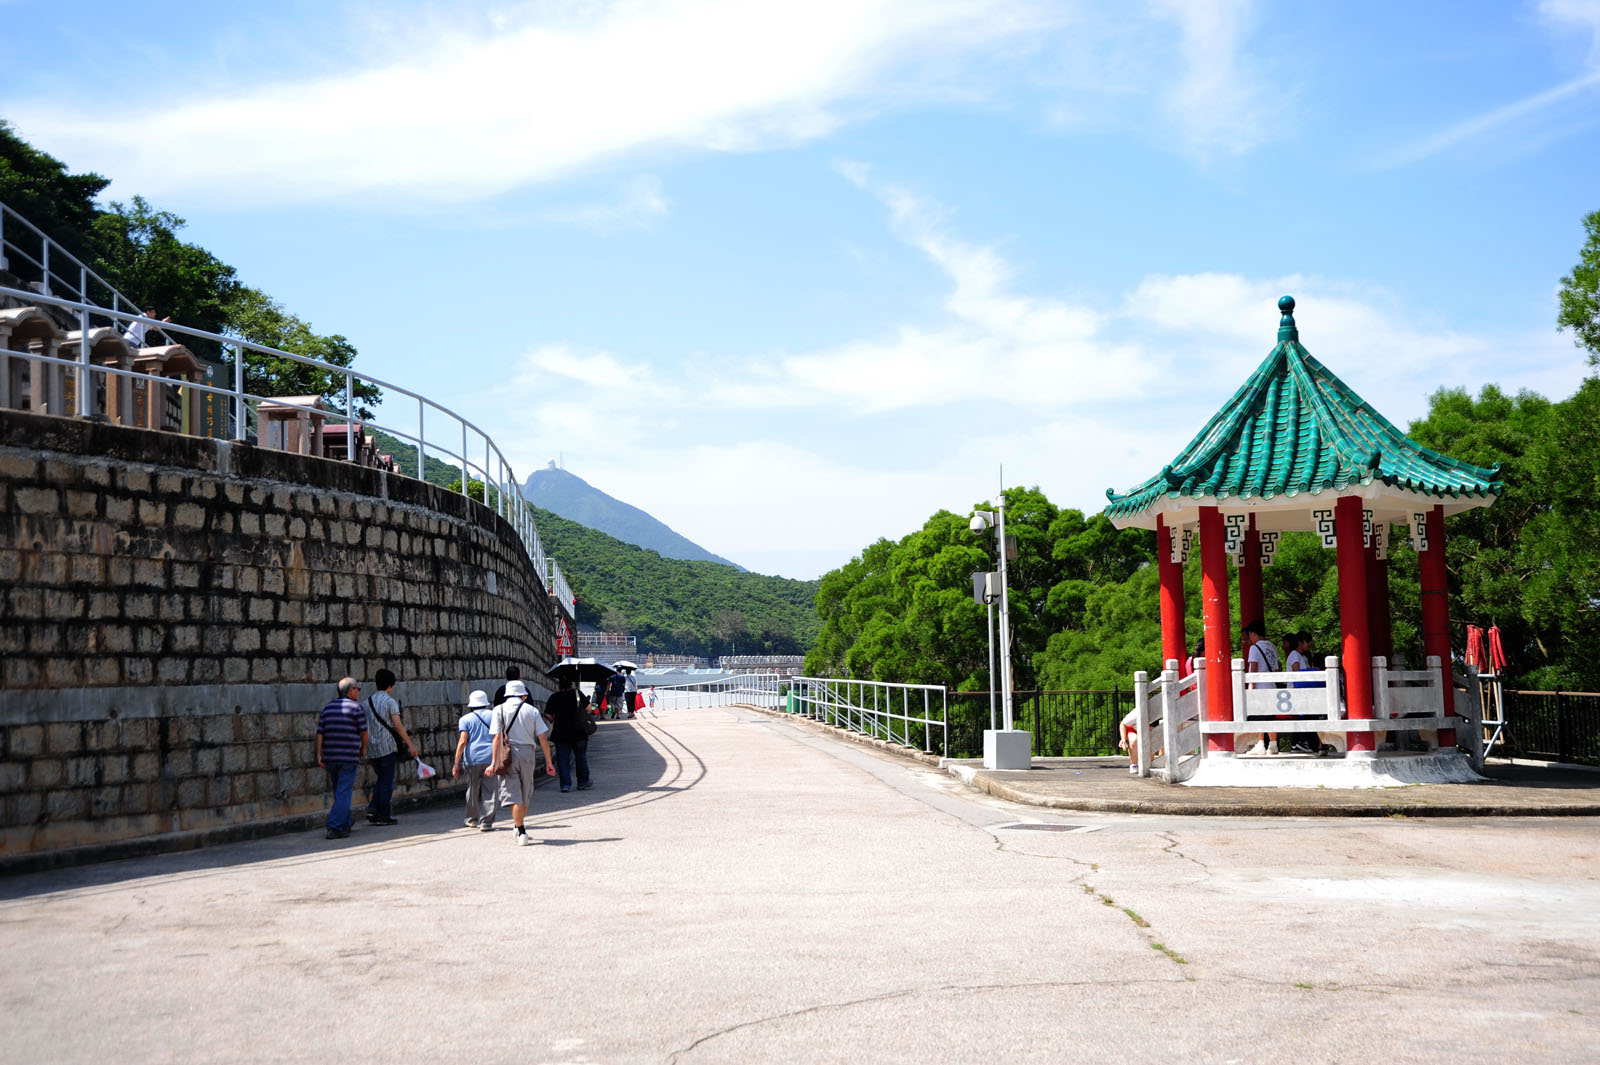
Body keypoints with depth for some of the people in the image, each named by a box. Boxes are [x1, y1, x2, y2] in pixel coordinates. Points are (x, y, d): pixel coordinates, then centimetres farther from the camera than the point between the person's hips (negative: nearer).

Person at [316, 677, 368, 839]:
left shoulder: (327, 708, 12)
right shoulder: (356, 708, -4)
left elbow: (320, 733, 5)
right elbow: (363, 731, 0)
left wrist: (319, 754, 4)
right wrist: (364, 748, 17)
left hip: (330, 757, 6)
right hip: (349, 757, -6)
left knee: (339, 792, 17)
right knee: (344, 793, -5)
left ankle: (345, 825, 24)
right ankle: (335, 828, -14)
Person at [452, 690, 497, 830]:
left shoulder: (466, 719, 6)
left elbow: (462, 741, -4)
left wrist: (456, 763, -4)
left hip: (473, 758, 0)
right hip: (491, 757, 0)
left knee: (473, 790, 15)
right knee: (490, 790, -1)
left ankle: (473, 820, 29)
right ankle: (486, 822, -9)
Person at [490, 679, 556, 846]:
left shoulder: (499, 710, 0)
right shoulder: (532, 710, 4)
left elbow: (497, 738, -8)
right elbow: (543, 738, 2)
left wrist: (494, 762, -9)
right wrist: (548, 762, 7)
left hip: (508, 754, -2)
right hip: (527, 753, 2)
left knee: (513, 795, -1)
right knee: (525, 794, 16)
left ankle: (521, 832, -8)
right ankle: (519, 830, 27)